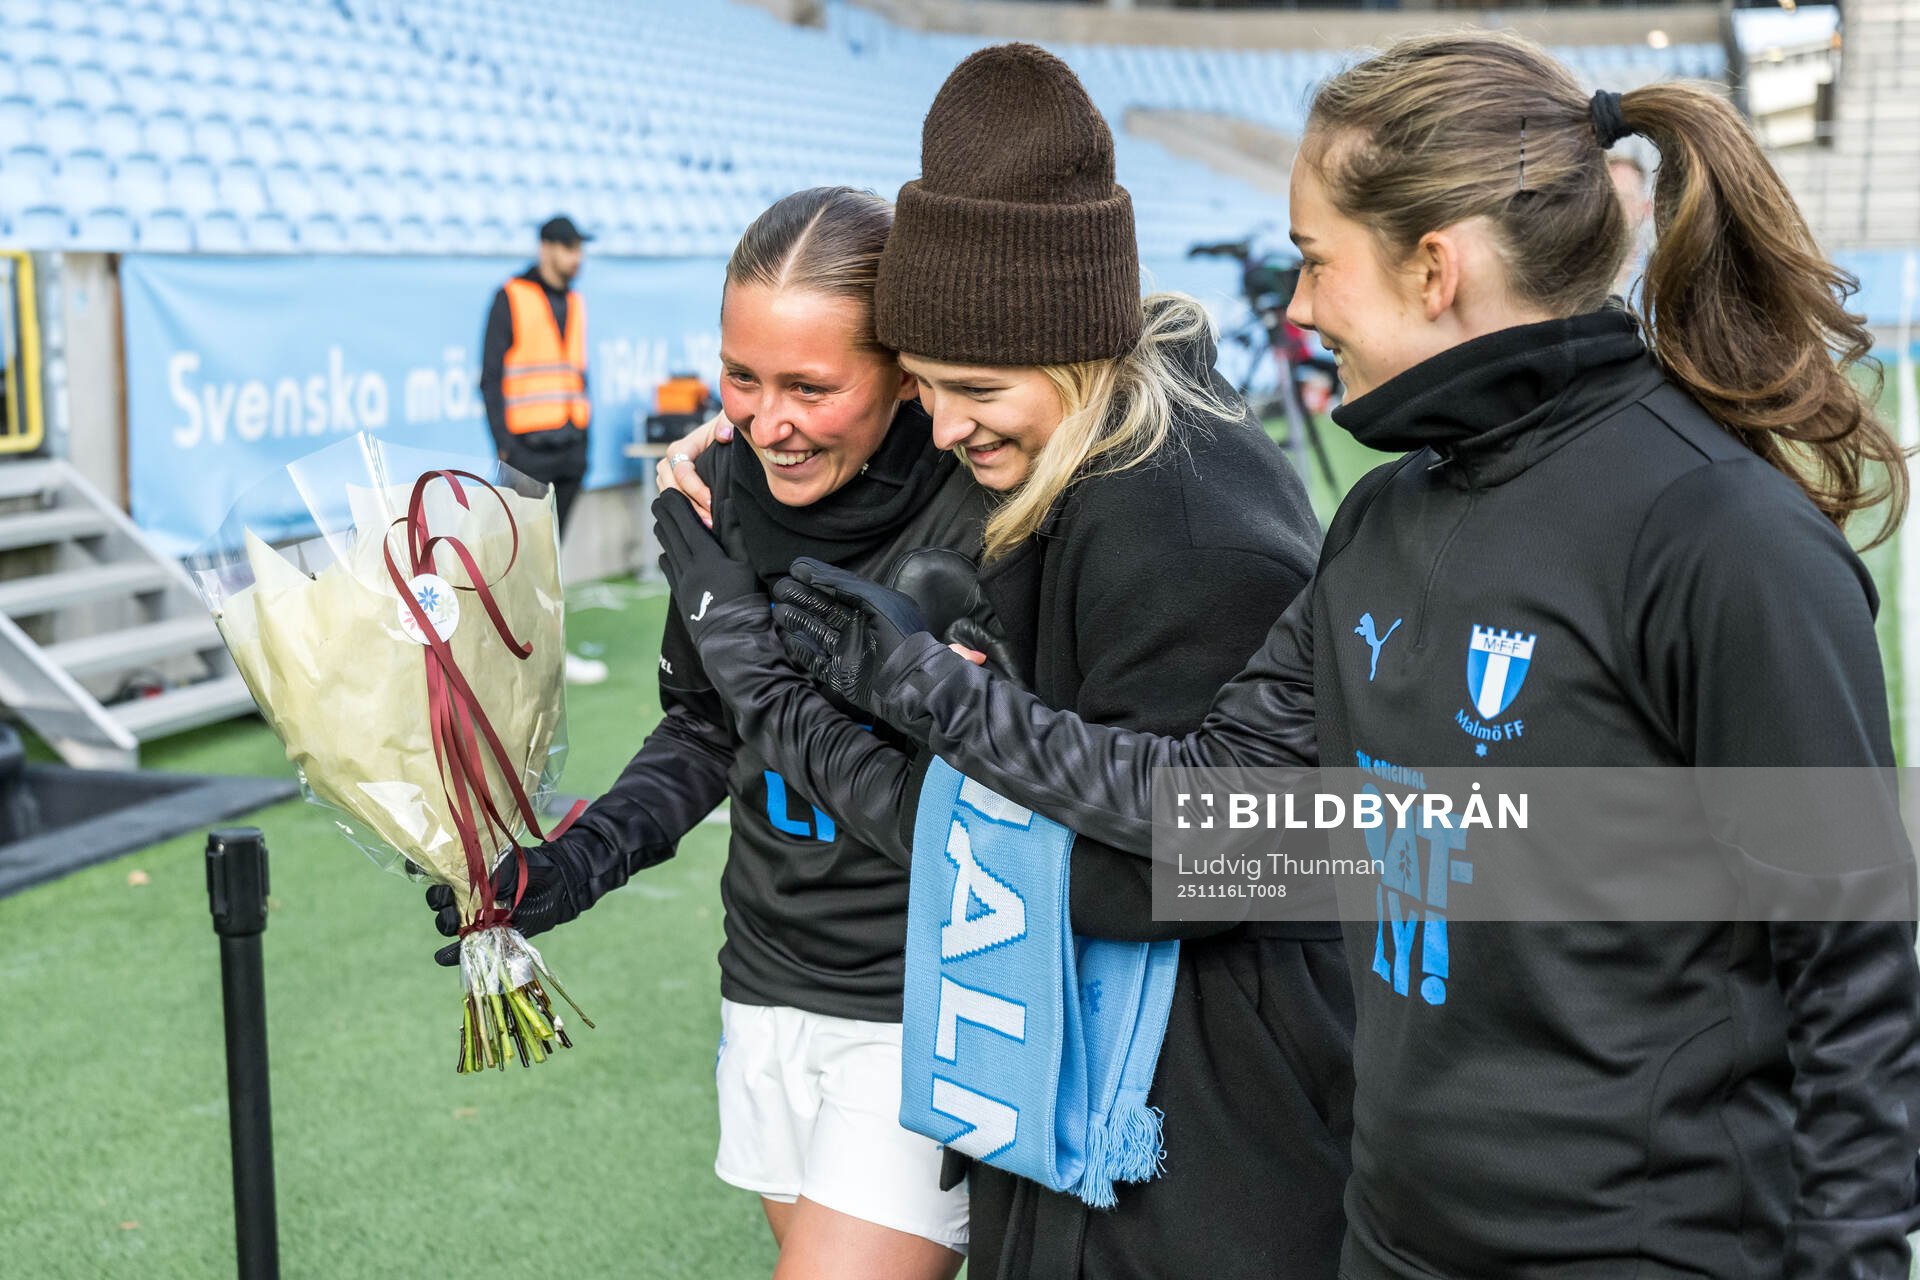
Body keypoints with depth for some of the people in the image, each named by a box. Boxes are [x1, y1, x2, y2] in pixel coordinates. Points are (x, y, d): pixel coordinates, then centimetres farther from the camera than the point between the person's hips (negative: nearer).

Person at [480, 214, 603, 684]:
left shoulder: (575, 303, 14)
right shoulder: (511, 297, -5)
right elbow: (491, 376, -7)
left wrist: (585, 441, 15)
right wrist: (503, 446, -13)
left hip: (569, 448, 7)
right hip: (529, 449, -7)